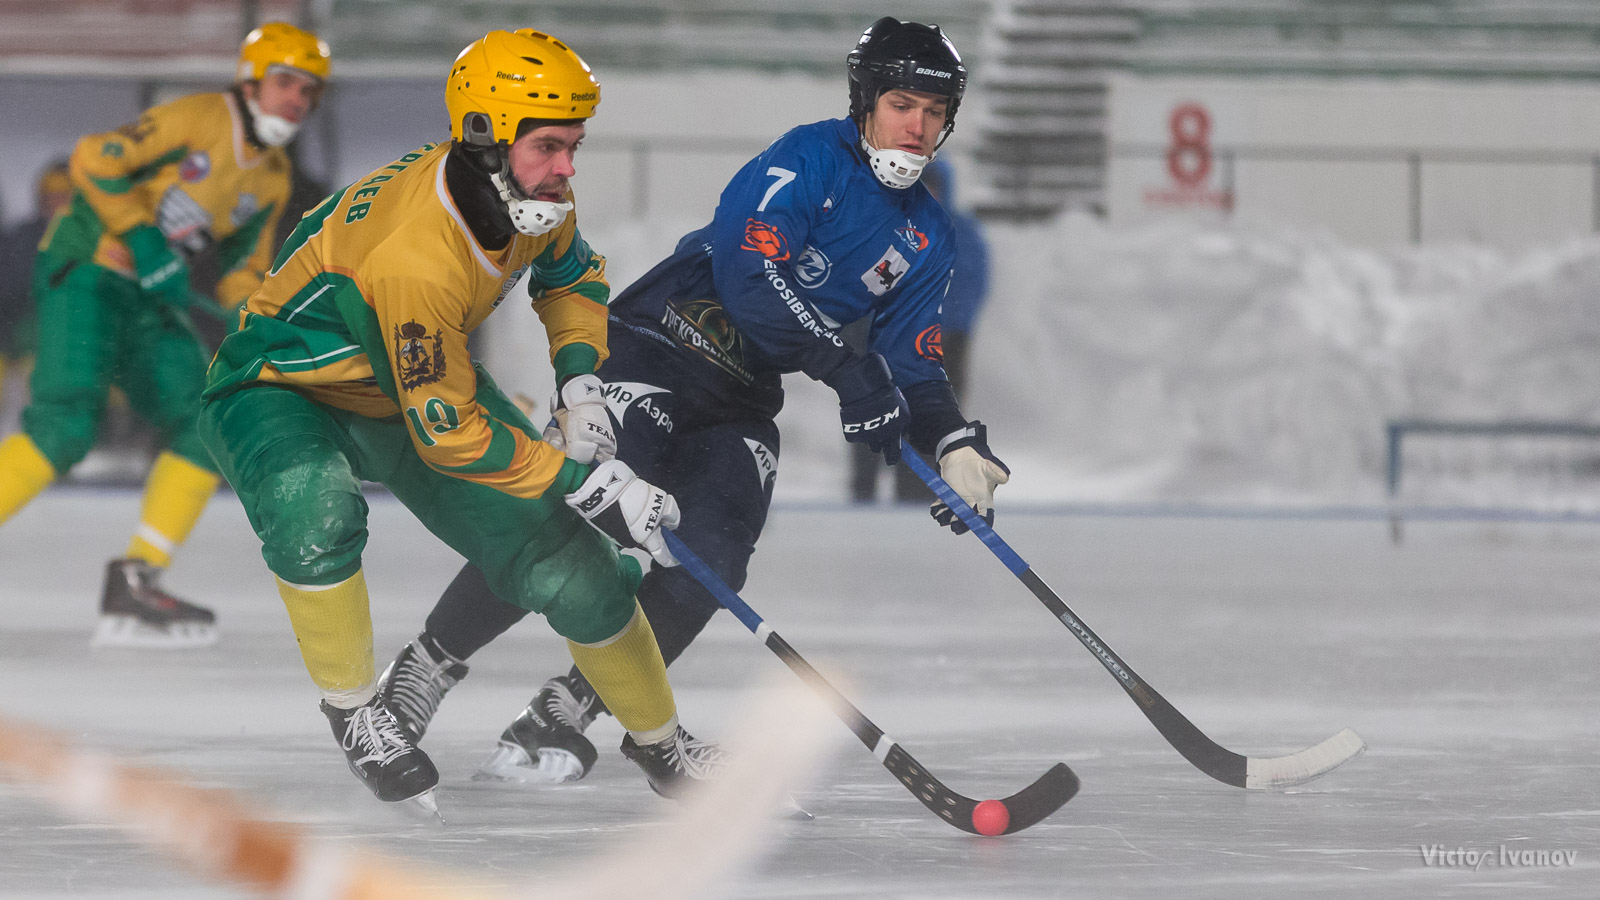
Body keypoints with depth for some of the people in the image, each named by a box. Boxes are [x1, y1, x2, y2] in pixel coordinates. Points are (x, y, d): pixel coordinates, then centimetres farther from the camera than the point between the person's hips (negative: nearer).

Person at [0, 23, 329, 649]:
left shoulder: (273, 180, 13)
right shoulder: (196, 121, -12)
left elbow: (242, 269, 18)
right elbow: (94, 159, -17)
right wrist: (142, 237, -22)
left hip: (149, 298, 8)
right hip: (85, 269, -8)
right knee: (67, 421, -24)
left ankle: (135, 584, 1)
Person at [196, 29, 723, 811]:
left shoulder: (530, 195, -15)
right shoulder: (412, 255, -40)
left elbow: (571, 276, 10)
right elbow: (448, 434, -33)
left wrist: (581, 382, -6)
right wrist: (586, 484, -31)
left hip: (425, 379, 7)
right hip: (281, 391, -7)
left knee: (572, 566, 0)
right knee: (317, 512, -41)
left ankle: (660, 745, 22)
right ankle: (351, 708, -18)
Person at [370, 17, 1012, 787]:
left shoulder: (926, 242, 12)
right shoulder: (811, 159, -11)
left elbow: (911, 368, 15)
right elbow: (748, 268, -24)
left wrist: (954, 444, -4)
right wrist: (842, 366, -30)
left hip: (740, 404, 7)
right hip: (654, 348, -7)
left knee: (709, 558, -16)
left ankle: (560, 717, -8)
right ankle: (425, 668, -7)